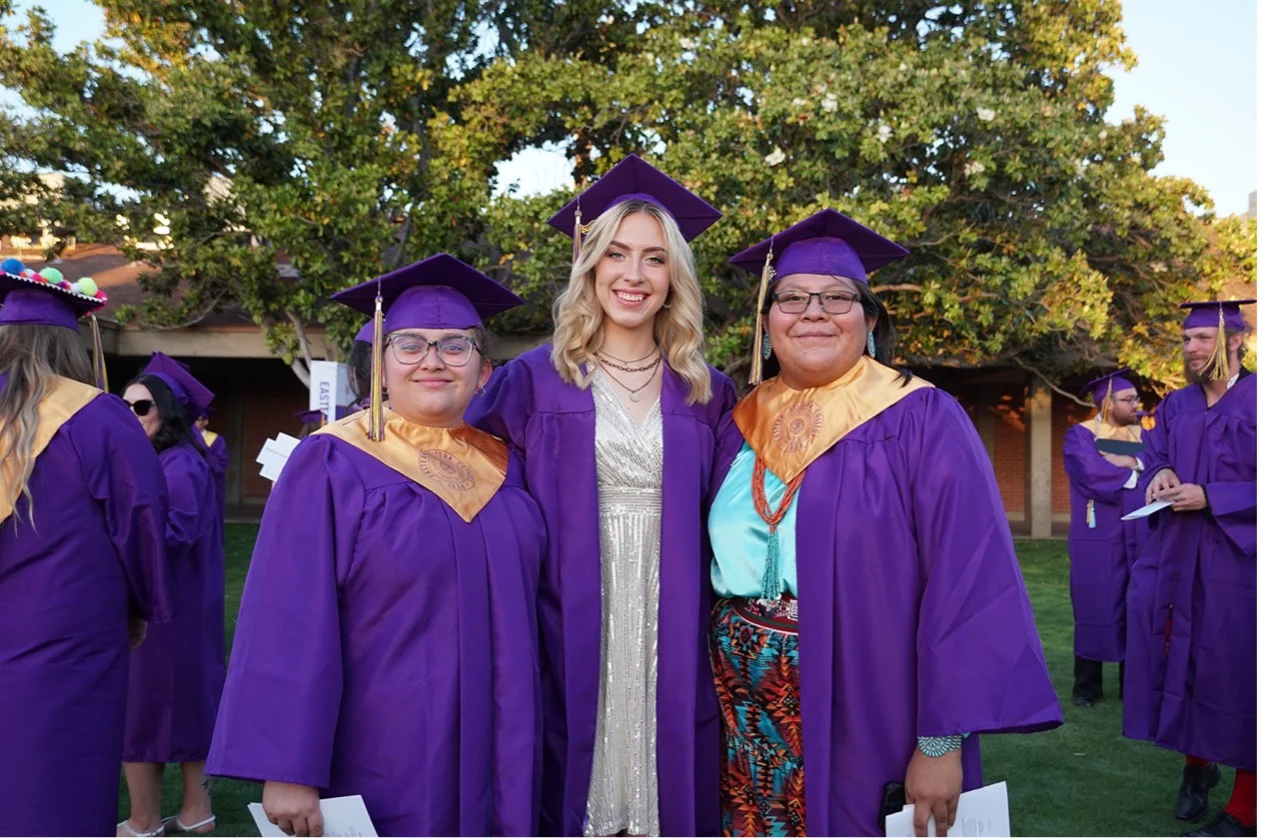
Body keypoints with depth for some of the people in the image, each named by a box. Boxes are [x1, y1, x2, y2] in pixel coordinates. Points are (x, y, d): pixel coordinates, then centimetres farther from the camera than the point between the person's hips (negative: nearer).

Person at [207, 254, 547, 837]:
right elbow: (291, 625, -13)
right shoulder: (332, 464, -9)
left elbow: (519, 612, 11)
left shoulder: (504, 468, 5)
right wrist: (288, 770, -17)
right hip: (384, 764, -4)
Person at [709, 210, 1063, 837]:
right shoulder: (743, 426, 5)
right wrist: (719, 694, 4)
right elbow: (717, 562, 11)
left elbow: (967, 582, -14)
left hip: (868, 724, -4)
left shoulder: (922, 421, -9)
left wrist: (942, 742, -18)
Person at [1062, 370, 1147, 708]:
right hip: (1098, 540, -4)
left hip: (1139, 538, 4)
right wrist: (1137, 475, -7)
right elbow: (1095, 479, -17)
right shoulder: (1080, 435, -2)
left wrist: (1123, 462, -14)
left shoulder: (1142, 436, 14)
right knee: (1096, 611, 1)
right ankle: (1087, 687, 11)